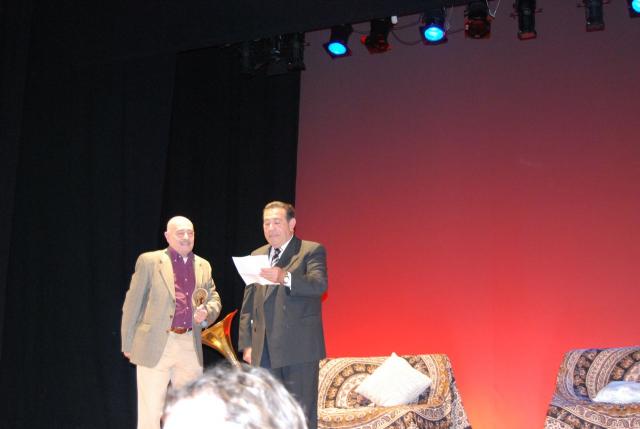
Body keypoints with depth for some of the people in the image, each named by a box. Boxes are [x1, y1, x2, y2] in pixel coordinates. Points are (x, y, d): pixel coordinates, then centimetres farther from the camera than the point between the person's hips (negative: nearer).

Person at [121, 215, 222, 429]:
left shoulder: (203, 266, 13)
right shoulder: (149, 261, -1)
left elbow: (214, 299, 21)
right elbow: (132, 303, 0)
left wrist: (206, 313, -3)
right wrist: (128, 344, -1)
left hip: (190, 347, 5)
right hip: (155, 346, -4)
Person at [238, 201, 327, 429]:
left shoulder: (312, 251, 0)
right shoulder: (257, 256, 17)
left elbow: (319, 284, -19)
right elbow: (248, 305, 17)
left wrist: (285, 278, -36)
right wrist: (246, 343, 9)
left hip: (299, 348, -5)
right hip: (265, 350, 5)